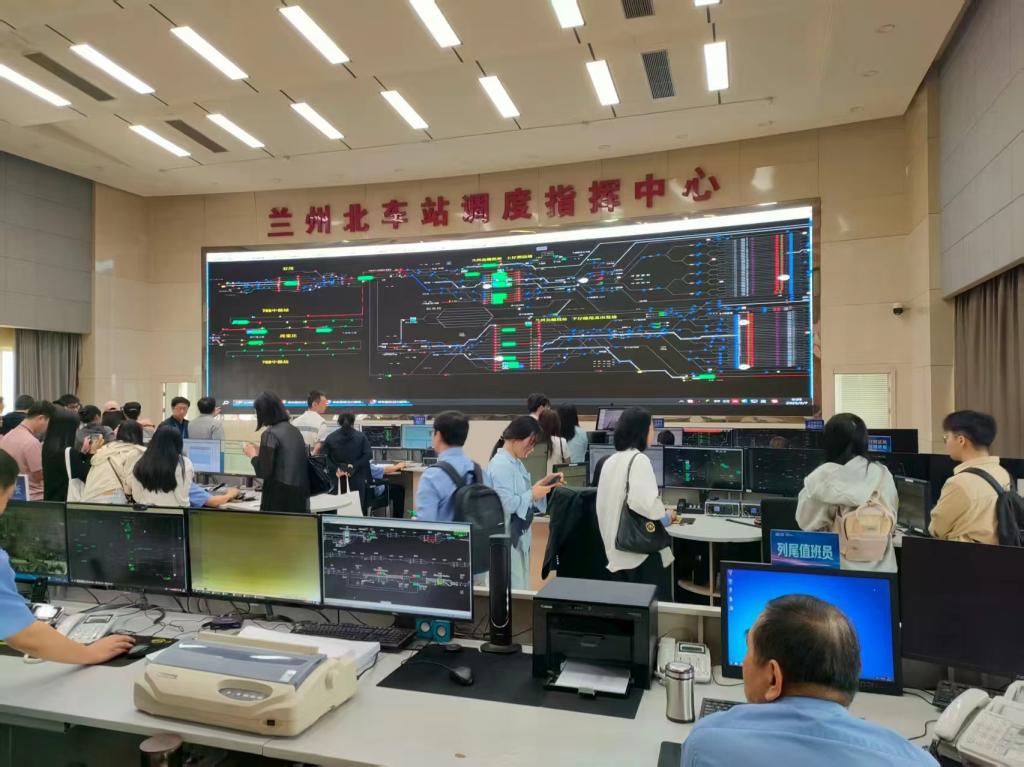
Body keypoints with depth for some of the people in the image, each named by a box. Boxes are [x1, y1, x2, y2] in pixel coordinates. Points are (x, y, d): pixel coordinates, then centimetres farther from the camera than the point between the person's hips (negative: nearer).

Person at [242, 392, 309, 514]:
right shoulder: (295, 431, 11)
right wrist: (260, 452, 24)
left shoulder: (270, 434, -11)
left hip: (279, 496, -7)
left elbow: (263, 472, -12)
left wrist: (253, 455, 5)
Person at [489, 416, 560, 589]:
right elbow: (507, 504, -26)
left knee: (520, 588, 15)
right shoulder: (501, 465, -19)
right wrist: (533, 494, -15)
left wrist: (543, 484, 5)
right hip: (507, 539, -10)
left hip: (518, 536, 10)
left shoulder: (515, 462, 11)